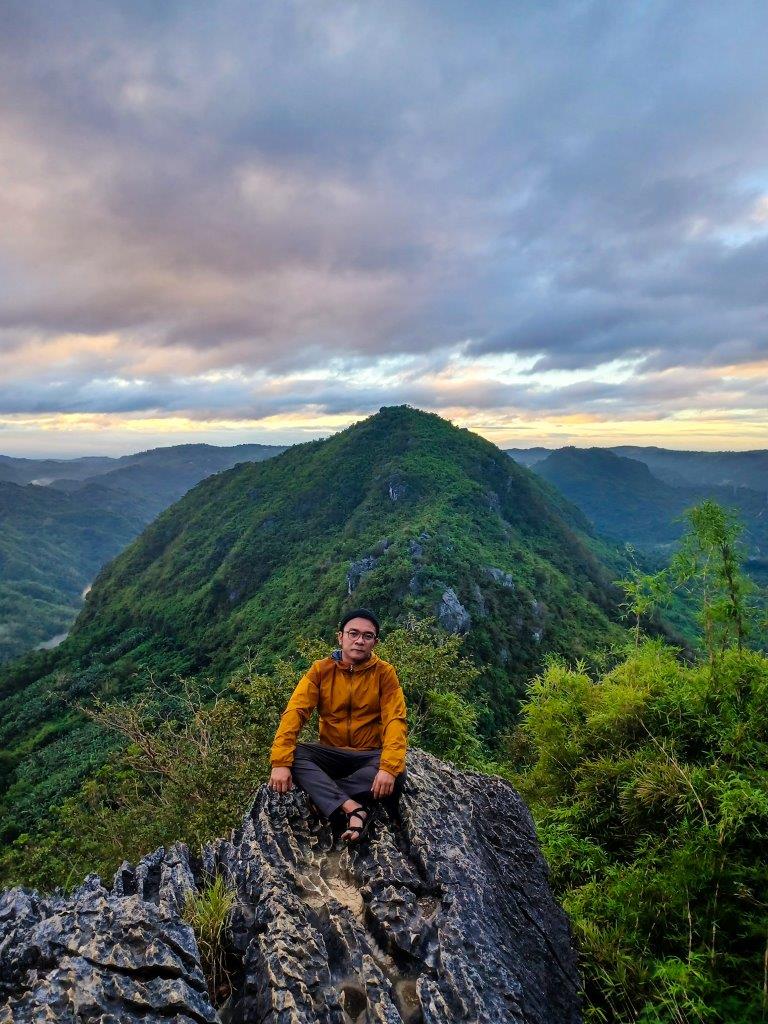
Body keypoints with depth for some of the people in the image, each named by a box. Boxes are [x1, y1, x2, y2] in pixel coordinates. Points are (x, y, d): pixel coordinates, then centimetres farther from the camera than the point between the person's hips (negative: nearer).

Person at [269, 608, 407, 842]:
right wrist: (281, 762, -27)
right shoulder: (321, 669, -4)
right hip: (331, 755, 1)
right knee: (292, 754, -28)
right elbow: (295, 711, -13)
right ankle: (354, 810, -35)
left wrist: (389, 767, -34)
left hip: (369, 756, -1)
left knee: (396, 771, -33)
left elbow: (395, 720, -16)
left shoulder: (385, 672, -7)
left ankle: (321, 791, -23)